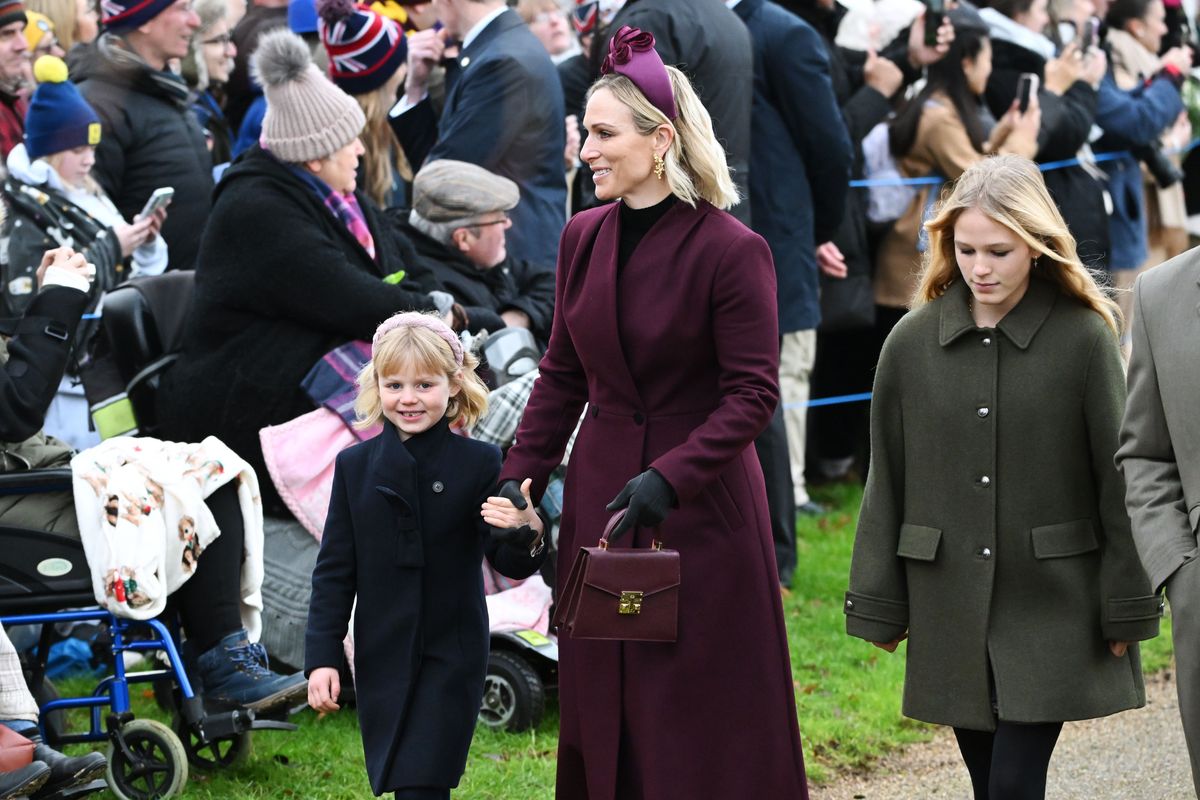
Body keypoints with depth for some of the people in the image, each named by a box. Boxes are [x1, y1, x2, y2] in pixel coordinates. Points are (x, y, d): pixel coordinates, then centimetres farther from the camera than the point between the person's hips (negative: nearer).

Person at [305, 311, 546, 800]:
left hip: (451, 656, -3)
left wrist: (527, 532, -29)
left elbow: (512, 565, -5)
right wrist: (322, 658, -3)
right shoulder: (355, 466, 2)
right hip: (381, 659, 3)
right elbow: (335, 571, 4)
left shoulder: (481, 464, -5)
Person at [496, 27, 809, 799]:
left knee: (702, 717, 1)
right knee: (604, 702, 9)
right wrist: (521, 473, 1)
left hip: (703, 504, -6)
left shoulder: (731, 250, -14)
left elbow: (753, 393, -15)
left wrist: (670, 477, -24)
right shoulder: (585, 237, 5)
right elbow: (563, 374, 11)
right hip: (601, 490, 6)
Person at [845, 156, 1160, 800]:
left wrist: (1127, 607, -2)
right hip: (951, 612, 3)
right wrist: (877, 605, 8)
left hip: (1050, 607, -3)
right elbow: (886, 484, 8)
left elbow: (1116, 479, -2)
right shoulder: (912, 342, 2)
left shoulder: (1083, 337, -6)